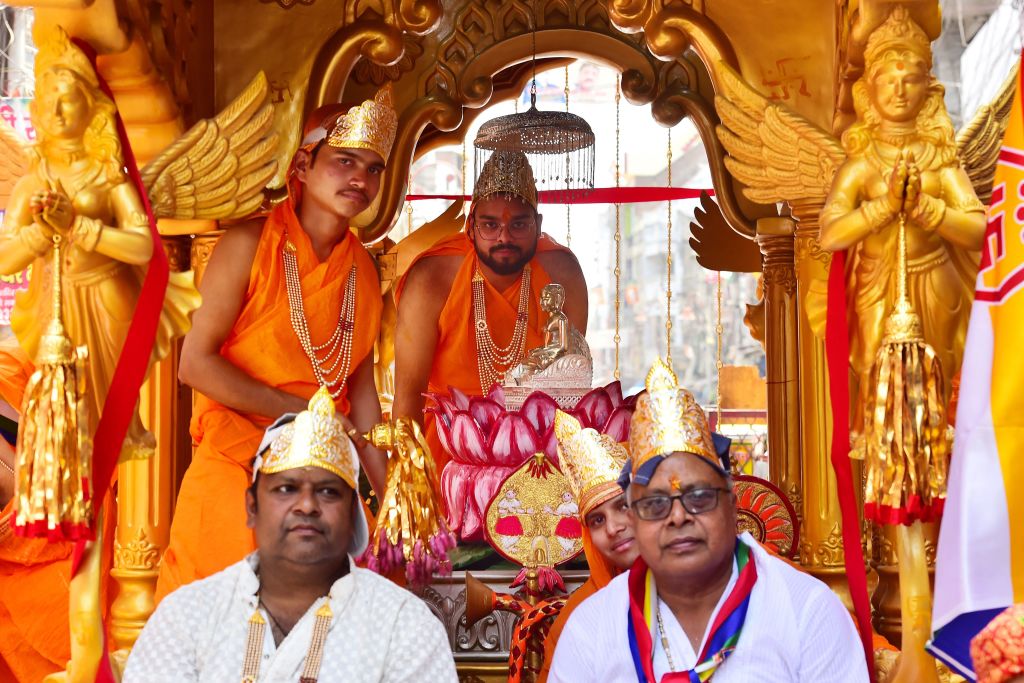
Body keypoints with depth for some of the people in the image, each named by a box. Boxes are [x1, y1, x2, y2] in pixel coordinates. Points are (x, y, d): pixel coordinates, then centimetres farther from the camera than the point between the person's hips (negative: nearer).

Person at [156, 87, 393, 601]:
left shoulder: (364, 269, 7)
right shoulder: (249, 245, -9)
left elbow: (360, 389, 10)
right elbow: (195, 363, -12)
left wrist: (388, 494, 5)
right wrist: (297, 410, -14)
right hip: (236, 470, -4)